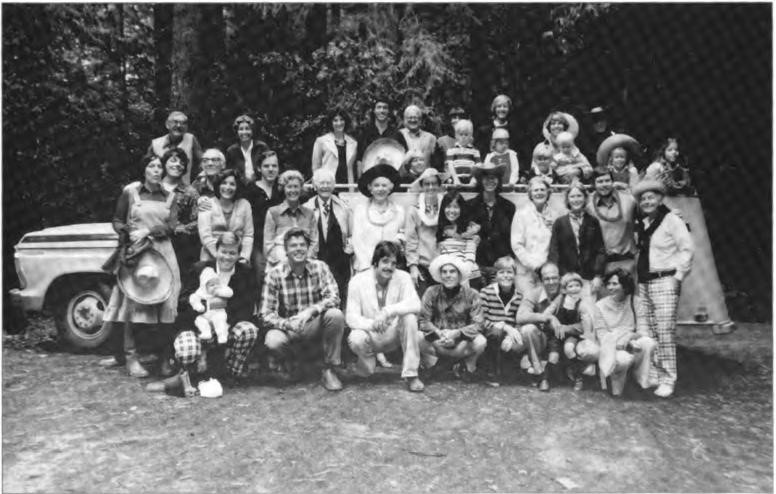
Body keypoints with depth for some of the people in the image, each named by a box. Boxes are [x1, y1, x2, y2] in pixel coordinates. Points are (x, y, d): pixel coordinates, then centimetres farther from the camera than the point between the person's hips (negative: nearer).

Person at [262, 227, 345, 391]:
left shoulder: (320, 267, -7)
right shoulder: (274, 274, -10)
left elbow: (334, 297, -19)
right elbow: (266, 314, -12)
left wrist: (310, 311, -35)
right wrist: (288, 324, -31)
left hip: (315, 324, 1)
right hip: (287, 327, -1)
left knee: (335, 315, -29)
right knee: (272, 341, -33)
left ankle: (329, 370, -12)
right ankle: (290, 365, 7)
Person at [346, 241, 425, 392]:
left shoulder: (403, 277, -9)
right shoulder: (357, 281, -11)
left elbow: (415, 304, -25)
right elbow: (351, 317, -16)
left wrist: (388, 311, -40)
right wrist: (372, 324, -36)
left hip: (394, 334, 1)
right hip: (370, 335, -1)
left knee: (410, 317, -28)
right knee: (355, 340, -33)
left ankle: (411, 374, -17)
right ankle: (367, 363, 5)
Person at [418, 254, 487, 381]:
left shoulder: (471, 295, -9)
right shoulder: (432, 292, -8)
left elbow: (477, 324, -14)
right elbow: (423, 320, -11)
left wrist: (456, 333, -29)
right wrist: (439, 333, -29)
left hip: (462, 341, 0)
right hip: (437, 343, 0)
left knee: (480, 342, -31)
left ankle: (468, 367, 6)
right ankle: (431, 368, 3)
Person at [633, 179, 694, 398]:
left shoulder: (671, 220, -5)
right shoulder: (640, 224, 15)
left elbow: (687, 249, -8)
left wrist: (678, 275, -9)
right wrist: (637, 273, 10)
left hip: (665, 282, -6)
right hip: (643, 283, 6)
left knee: (665, 332, -7)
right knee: (645, 334, 4)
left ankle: (667, 380, 1)